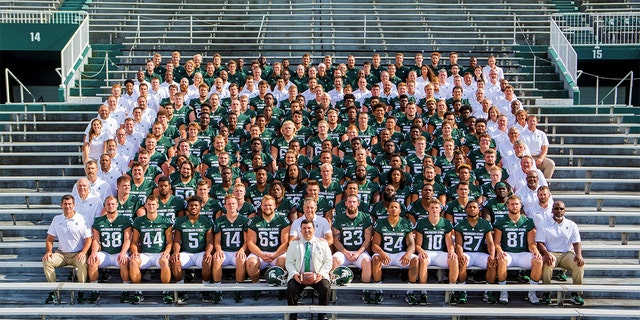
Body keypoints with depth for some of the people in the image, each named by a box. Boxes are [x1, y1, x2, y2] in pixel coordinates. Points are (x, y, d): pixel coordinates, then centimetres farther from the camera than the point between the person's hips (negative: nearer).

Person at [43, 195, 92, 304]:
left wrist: (83, 252, -20)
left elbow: (88, 239, -3)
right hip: (61, 254, 4)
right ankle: (53, 292, -19)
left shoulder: (81, 219, -1)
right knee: (46, 261, -24)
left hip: (77, 254, -3)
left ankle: (81, 291, -19)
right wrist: (49, 251, -8)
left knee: (82, 262, -36)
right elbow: (49, 239, 12)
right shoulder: (57, 219, 10)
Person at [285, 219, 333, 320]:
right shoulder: (294, 243, 13)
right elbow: (289, 262, 8)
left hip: (317, 276, 0)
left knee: (325, 288, -29)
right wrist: (294, 274, -11)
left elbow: (328, 262, 7)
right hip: (298, 276, 1)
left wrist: (321, 274, -10)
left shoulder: (322, 243, 11)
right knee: (291, 289, -28)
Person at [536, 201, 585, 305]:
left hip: (567, 253, 2)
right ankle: (547, 293, -22)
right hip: (550, 253, -2)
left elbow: (577, 242, 7)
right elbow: (540, 243, -1)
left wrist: (579, 255, -15)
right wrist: (546, 253, -22)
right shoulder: (544, 225, 8)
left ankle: (576, 293, -17)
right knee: (547, 264, -36)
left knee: (579, 263, -29)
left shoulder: (571, 225, 14)